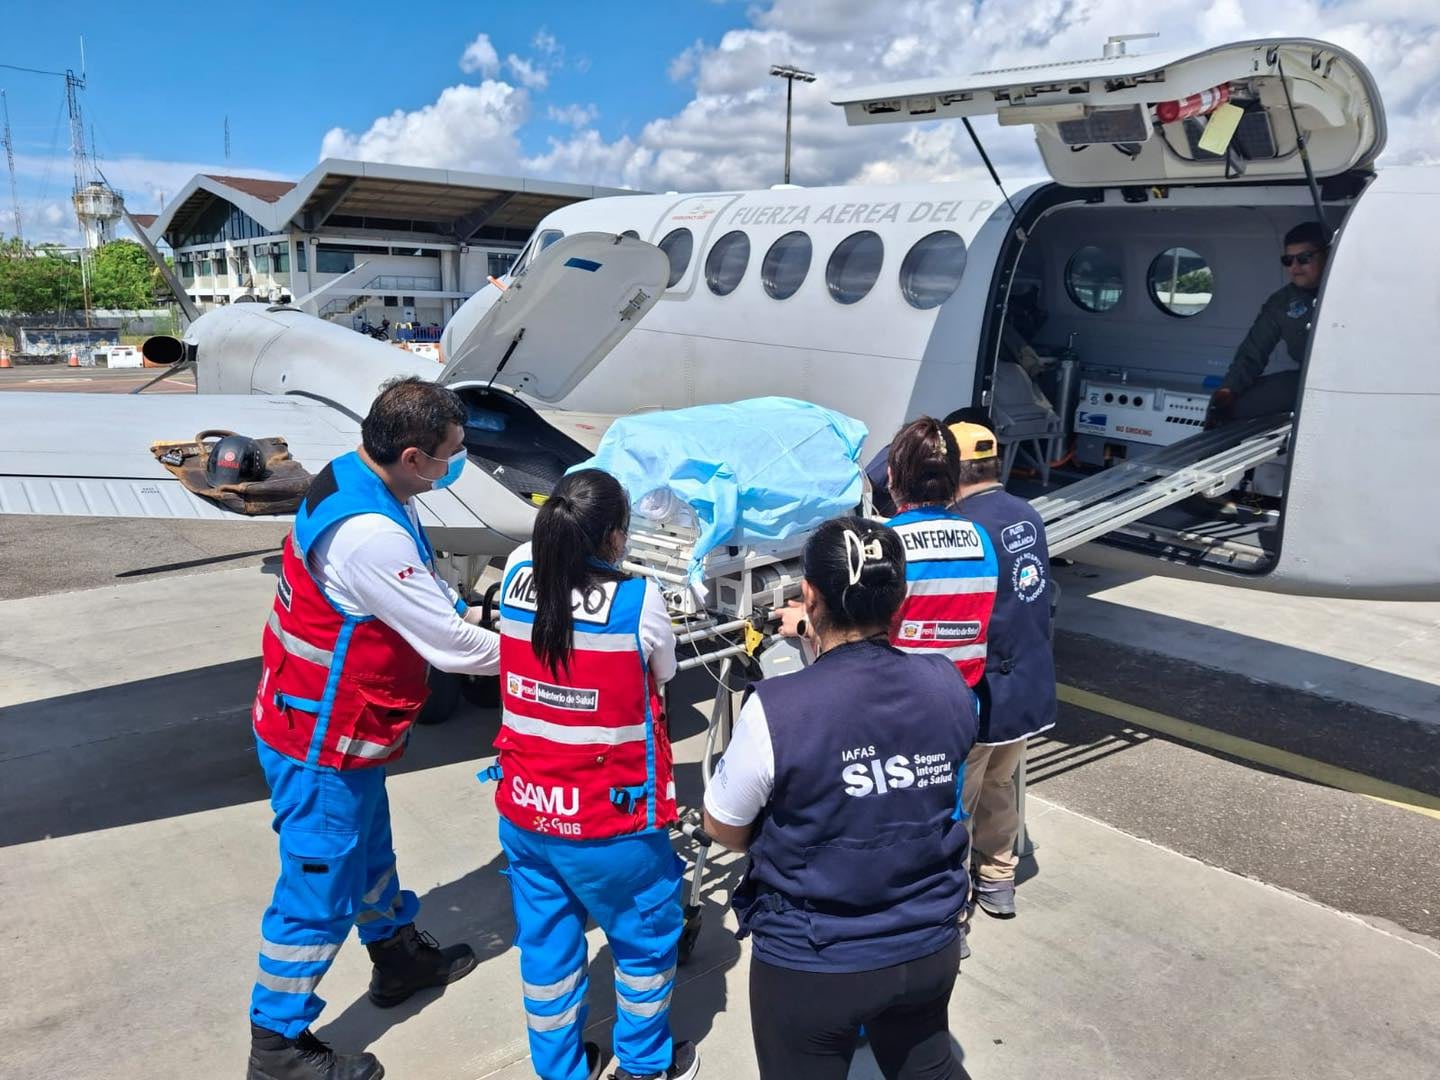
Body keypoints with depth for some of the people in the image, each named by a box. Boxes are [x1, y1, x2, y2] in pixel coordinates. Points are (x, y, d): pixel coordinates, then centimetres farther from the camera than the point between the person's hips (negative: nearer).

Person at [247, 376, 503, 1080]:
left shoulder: (359, 481, -3)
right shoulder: (368, 533, -34)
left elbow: (422, 587, 10)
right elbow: (451, 646, -27)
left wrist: (463, 611, -4)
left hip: (341, 728, 10)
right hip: (321, 745, -10)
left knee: (368, 848, 27)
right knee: (319, 889, 7)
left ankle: (399, 956, 49)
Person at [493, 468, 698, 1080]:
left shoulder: (516, 574, -9)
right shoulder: (639, 600, -22)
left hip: (523, 812, 5)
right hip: (611, 822, -4)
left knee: (546, 948, 23)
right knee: (646, 939, 22)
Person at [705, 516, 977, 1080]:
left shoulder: (777, 708, -27)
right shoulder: (949, 686, -13)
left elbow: (723, 828, -10)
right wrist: (828, 648, 13)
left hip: (811, 965, -3)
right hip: (930, 947, 4)